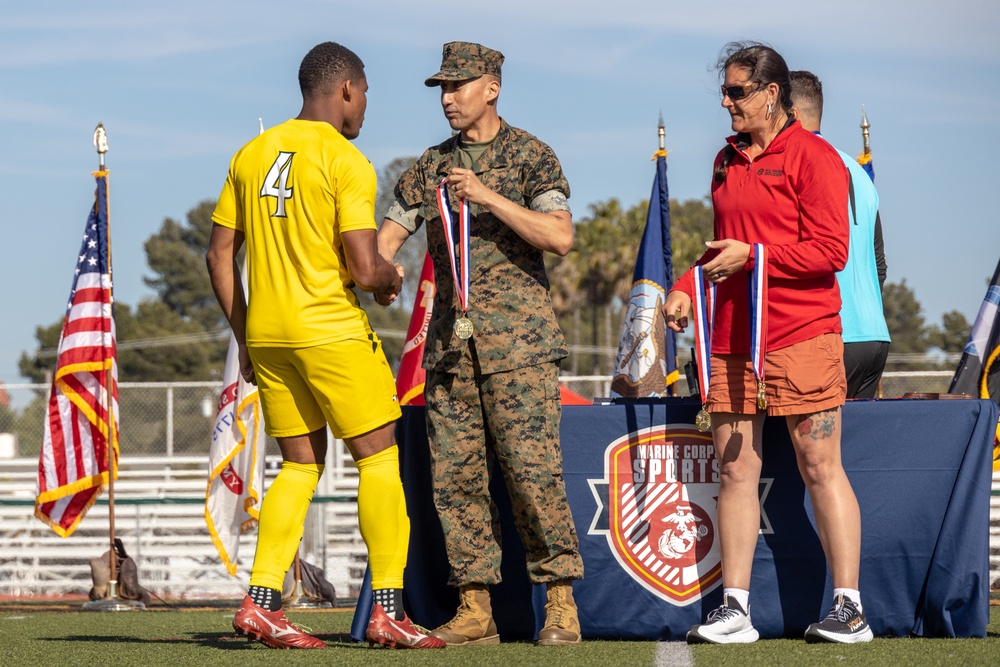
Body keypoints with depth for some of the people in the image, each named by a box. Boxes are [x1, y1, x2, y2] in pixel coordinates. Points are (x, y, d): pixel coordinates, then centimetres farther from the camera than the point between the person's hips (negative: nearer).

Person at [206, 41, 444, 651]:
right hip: (331, 329, -6)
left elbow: (220, 254, 12)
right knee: (379, 460, 3)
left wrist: (246, 338, 18)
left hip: (266, 334, 6)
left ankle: (261, 602, 4)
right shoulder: (347, 161, -10)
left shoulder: (252, 155, 10)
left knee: (301, 465, 14)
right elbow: (364, 269, -16)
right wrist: (392, 279, 6)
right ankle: (389, 609, 1)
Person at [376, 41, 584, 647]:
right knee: (455, 476, 1)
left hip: (518, 341, -5)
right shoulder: (431, 166, 15)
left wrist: (488, 197, -18)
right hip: (450, 343, 5)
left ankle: (561, 602, -3)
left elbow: (560, 237, -12)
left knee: (533, 471, -10)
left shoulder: (529, 155, 1)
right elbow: (386, 240, 13)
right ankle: (475, 609, 6)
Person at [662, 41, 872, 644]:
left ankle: (849, 608, -2)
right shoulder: (727, 160, 17)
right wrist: (687, 288, 10)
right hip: (731, 337, 7)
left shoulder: (812, 157, -5)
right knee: (735, 469, 4)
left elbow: (830, 251, -11)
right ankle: (735, 611, 7)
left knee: (820, 466, -5)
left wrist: (752, 256, -14)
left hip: (800, 334, -7)